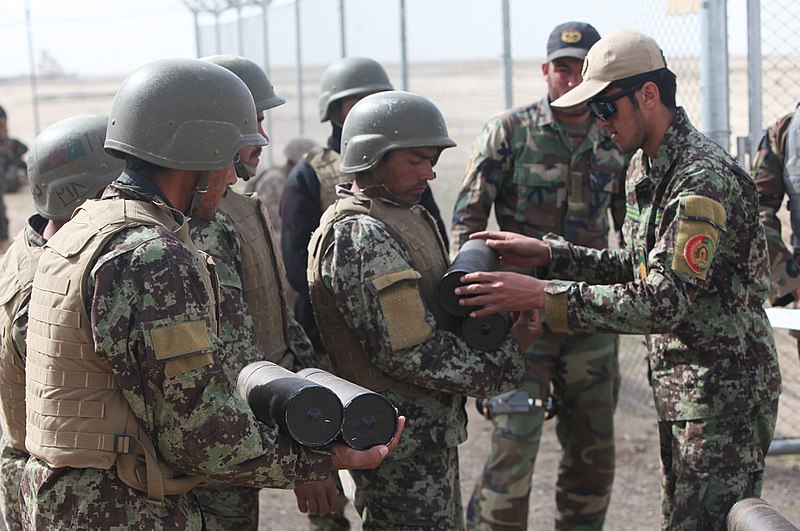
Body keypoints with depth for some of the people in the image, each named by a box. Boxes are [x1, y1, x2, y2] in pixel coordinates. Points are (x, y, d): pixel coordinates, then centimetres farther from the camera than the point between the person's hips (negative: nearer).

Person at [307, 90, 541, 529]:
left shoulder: (403, 214, 14)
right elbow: (410, 353, -23)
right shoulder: (360, 236, -20)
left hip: (431, 431, 10)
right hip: (403, 443, -10)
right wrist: (504, 364, -15)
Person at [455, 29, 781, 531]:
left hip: (725, 392, -10)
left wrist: (540, 295, -29)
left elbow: (665, 302, -29)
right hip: (679, 391, 10)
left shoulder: (706, 179, -23)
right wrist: (549, 254, 4)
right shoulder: (644, 166, 9)